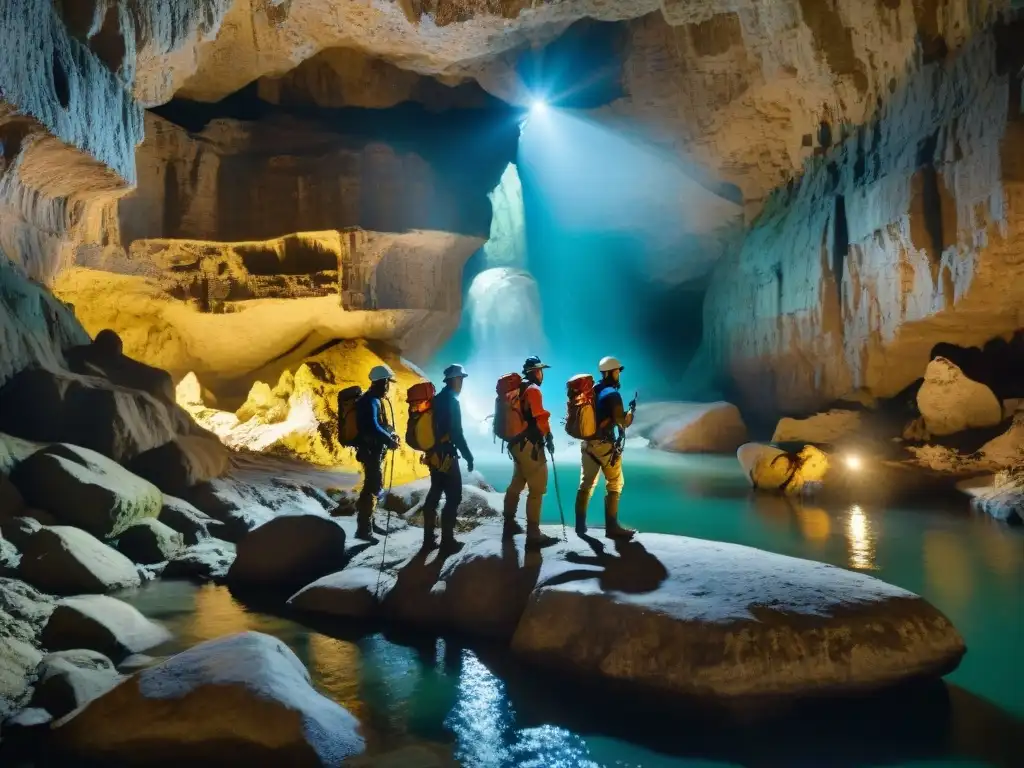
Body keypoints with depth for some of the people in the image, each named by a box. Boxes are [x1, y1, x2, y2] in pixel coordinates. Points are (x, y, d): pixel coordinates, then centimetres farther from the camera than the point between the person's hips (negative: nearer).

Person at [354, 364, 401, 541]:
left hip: (374, 449, 11)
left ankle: (367, 521, 31)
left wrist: (391, 433, 7)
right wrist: (389, 440, -21)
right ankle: (363, 529, -8)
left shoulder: (374, 400, 14)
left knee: (375, 485, 19)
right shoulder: (370, 401, -19)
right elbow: (372, 427, -29)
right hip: (371, 450, -11)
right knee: (373, 487, -10)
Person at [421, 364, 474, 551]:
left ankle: (429, 539, 17)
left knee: (434, 494, 13)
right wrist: (468, 456, -13)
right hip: (446, 456, -9)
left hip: (434, 455, 9)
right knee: (454, 496, -1)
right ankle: (447, 539, 0)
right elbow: (456, 433, -19)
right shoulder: (451, 401, -14)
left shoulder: (437, 400, 11)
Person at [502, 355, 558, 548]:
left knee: (517, 484, 21)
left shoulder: (517, 389, 15)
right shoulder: (533, 390, -12)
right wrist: (549, 437, -7)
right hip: (529, 445, -10)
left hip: (516, 443, 10)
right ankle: (533, 534, -8)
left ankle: (509, 524, 31)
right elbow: (540, 417, -19)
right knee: (537, 489, -7)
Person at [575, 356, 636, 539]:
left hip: (588, 443, 7)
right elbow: (622, 422, -15)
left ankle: (580, 525, 15)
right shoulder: (612, 394, -12)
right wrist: (631, 411, 3)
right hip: (605, 445, -7)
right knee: (614, 485, 1)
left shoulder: (591, 391, 10)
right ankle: (611, 527, 1)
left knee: (586, 483, 12)